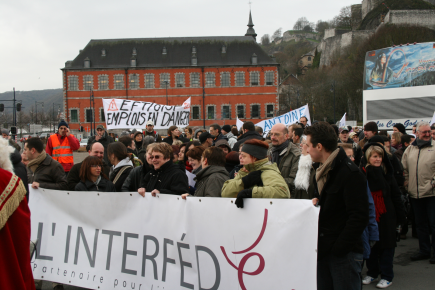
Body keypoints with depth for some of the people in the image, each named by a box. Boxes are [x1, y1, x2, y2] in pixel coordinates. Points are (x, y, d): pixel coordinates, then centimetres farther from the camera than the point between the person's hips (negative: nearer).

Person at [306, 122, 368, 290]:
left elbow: (359, 217, -20)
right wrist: (317, 202, 5)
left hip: (344, 253, -8)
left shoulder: (350, 174, -15)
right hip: (323, 251, 8)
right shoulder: (323, 171, 13)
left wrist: (338, 249, -19)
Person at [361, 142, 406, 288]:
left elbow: (396, 196, 5)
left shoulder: (387, 174, 0)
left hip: (386, 216, 1)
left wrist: (400, 214, 2)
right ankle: (372, 272, 27)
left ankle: (387, 276, 18)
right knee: (370, 245, 11)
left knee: (386, 246, 6)